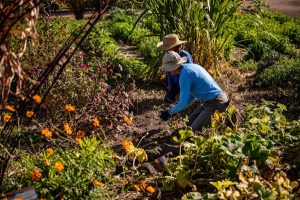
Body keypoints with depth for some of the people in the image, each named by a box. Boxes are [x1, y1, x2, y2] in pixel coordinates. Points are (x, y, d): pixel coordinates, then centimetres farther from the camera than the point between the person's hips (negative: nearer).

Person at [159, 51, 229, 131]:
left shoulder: (185, 74, -18)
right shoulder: (191, 66, 12)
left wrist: (170, 112, 2)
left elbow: (183, 103, -15)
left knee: (194, 129, -9)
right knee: (191, 122, 19)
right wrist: (174, 110, 21)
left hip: (214, 103, -10)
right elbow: (191, 95, 21)